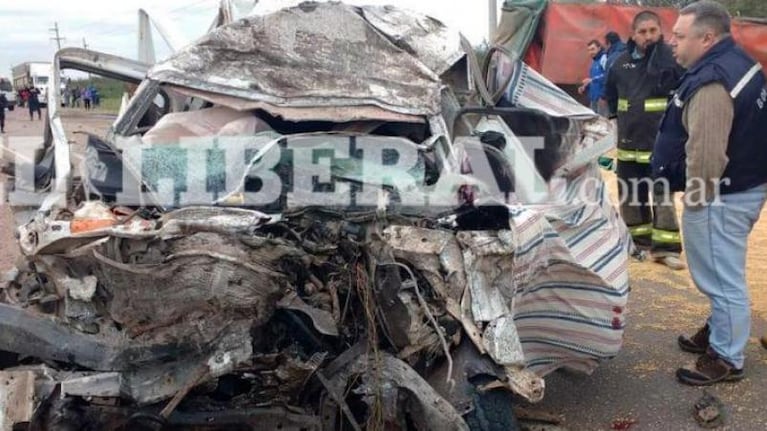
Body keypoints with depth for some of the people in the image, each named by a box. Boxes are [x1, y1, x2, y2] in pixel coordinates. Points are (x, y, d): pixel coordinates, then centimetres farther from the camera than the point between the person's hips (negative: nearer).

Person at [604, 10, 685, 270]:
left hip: (661, 142, -5)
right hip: (628, 141, 5)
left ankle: (665, 248, 3)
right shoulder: (622, 62, 6)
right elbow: (611, 92, 21)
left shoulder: (673, 59, -10)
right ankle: (638, 240, 27)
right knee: (630, 194, 13)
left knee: (663, 194, -2)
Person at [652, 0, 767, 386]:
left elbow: (705, 153, -28)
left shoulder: (712, 83, -26)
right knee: (724, 276, 23)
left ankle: (726, 359, 14)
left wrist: (694, 197, -14)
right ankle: (718, 333, 39)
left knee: (723, 280, 2)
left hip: (721, 196, -11)